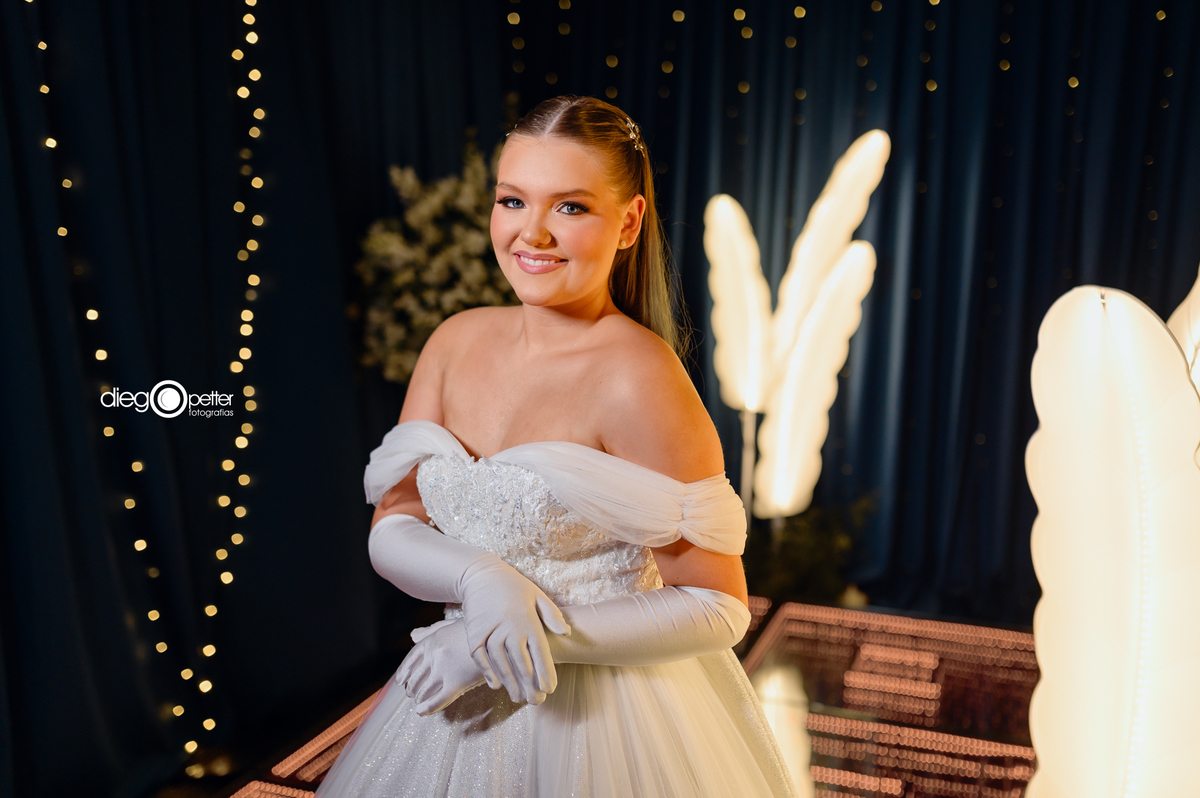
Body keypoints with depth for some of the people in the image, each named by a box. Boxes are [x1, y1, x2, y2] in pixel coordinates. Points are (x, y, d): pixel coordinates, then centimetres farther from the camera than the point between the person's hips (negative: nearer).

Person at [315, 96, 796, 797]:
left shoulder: (639, 377, -22)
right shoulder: (459, 340, -4)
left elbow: (717, 608, -18)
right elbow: (391, 532, -2)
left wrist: (544, 634, -24)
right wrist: (482, 577, -22)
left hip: (602, 711, -5)